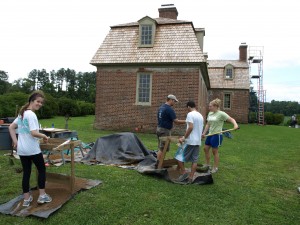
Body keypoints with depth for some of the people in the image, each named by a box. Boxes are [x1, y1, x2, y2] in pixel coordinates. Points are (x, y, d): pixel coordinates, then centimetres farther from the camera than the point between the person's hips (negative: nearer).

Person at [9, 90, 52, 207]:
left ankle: (26, 199, 21)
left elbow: (11, 127, 15)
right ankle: (42, 195, 15)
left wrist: (15, 141, 12)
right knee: (42, 169, 10)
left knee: (26, 172, 13)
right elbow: (34, 133, -25)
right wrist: (44, 136, -8)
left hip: (21, 149, 8)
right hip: (33, 149, -8)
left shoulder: (22, 113, 10)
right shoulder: (31, 115, -18)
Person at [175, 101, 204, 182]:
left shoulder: (190, 114, -11)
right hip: (198, 141, 8)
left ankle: (184, 172, 4)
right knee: (194, 160, 9)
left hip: (190, 141, -8)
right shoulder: (200, 116, 14)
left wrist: (184, 137, -14)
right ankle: (191, 178, 13)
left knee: (179, 156, 5)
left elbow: (190, 127, -22)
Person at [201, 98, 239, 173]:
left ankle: (215, 168, 18)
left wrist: (235, 124, -35)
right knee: (206, 148, 12)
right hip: (210, 134, 8)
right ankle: (207, 165, 29)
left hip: (217, 135, -7)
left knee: (215, 151, 2)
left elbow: (231, 119, -16)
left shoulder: (221, 114, -13)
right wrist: (204, 133, 11)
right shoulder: (210, 114, 8)